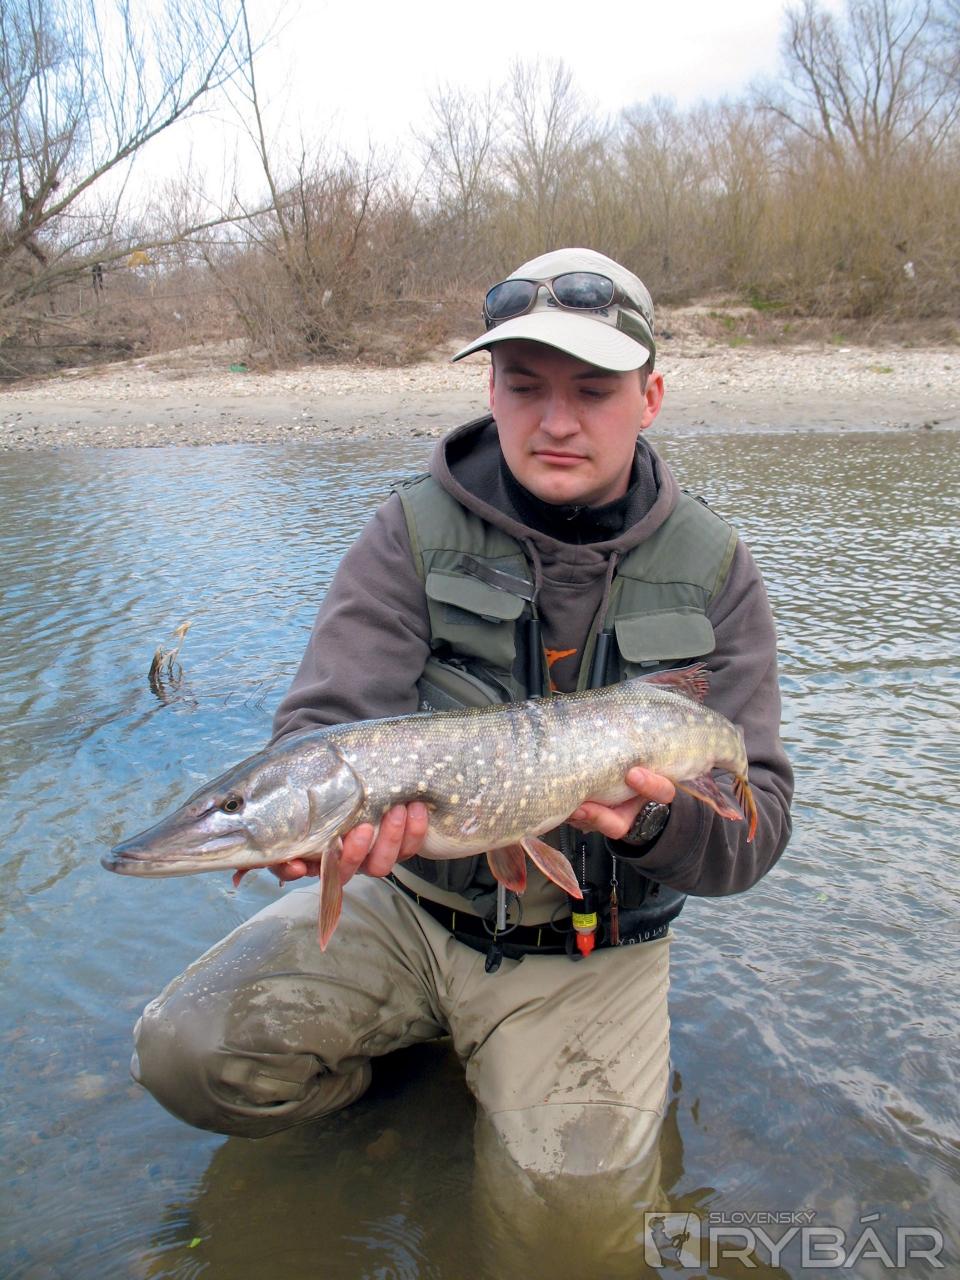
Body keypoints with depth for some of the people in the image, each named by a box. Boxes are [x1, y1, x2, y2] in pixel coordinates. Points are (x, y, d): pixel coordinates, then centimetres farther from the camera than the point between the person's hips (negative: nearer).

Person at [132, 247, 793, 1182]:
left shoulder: (713, 571, -7)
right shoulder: (414, 532, -9)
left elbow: (756, 821, -9)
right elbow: (323, 726, -15)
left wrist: (658, 820, -32)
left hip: (592, 949, 0)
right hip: (407, 899, 1)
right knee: (187, 1050, -15)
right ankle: (390, 1069, 15)